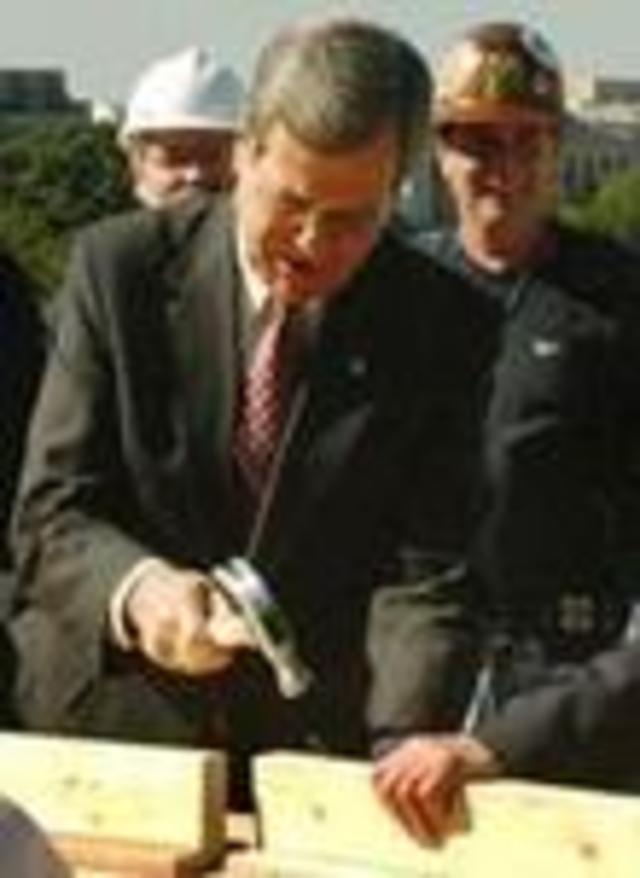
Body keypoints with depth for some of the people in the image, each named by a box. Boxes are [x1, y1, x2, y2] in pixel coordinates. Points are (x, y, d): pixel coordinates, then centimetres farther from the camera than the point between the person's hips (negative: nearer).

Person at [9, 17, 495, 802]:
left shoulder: (443, 327, -7)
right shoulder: (121, 267, -8)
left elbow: (428, 573, -9)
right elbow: (49, 516, -10)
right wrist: (137, 589, -32)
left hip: (320, 752, 0)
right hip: (109, 729, 0)